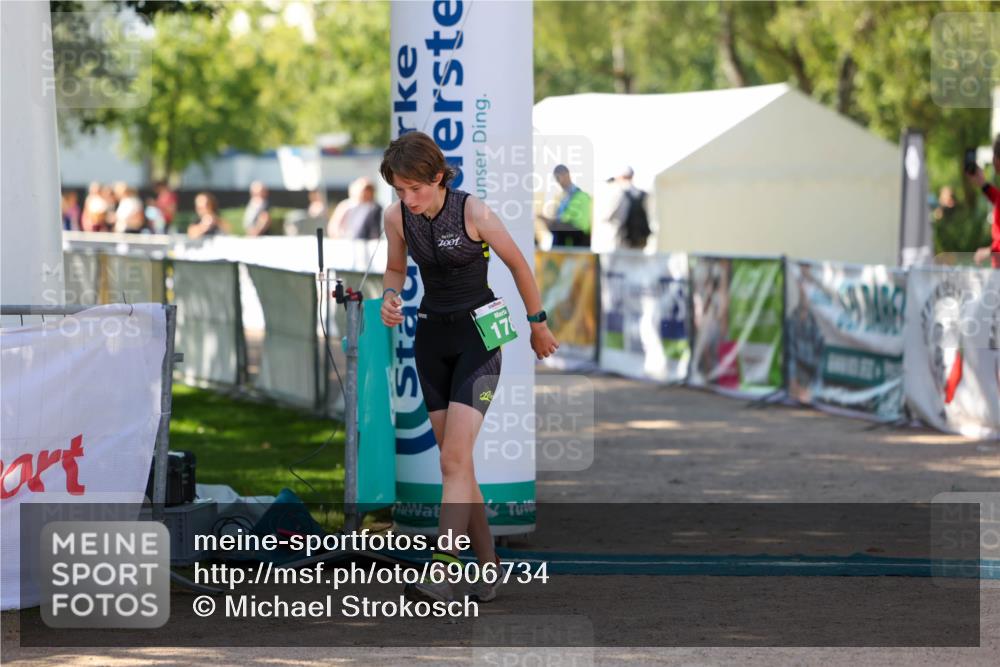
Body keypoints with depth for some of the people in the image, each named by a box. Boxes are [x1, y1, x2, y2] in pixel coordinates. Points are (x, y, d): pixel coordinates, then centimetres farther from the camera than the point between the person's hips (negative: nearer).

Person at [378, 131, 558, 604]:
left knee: (454, 459, -17)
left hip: (478, 336, -5)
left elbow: (519, 265, -3)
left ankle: (440, 575, -24)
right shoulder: (396, 217, -4)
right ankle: (489, 568, 16)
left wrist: (537, 326, 8)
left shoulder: (474, 213, -18)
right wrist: (390, 297, -7)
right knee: (457, 462, 6)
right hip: (431, 336, 6)